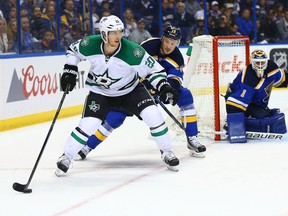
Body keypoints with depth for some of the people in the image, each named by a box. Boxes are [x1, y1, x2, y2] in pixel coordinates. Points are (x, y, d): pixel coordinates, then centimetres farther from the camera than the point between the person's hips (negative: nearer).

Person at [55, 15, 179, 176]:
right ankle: (66, 157, 6)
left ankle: (167, 152, 5)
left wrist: (164, 87, -31)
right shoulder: (90, 45, -23)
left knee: (153, 115, -16)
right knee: (88, 124, -15)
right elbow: (74, 51, 0)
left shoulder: (133, 51, -29)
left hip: (130, 89, 0)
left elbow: (154, 69, -18)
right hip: (100, 92, 0)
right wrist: (70, 72, -9)